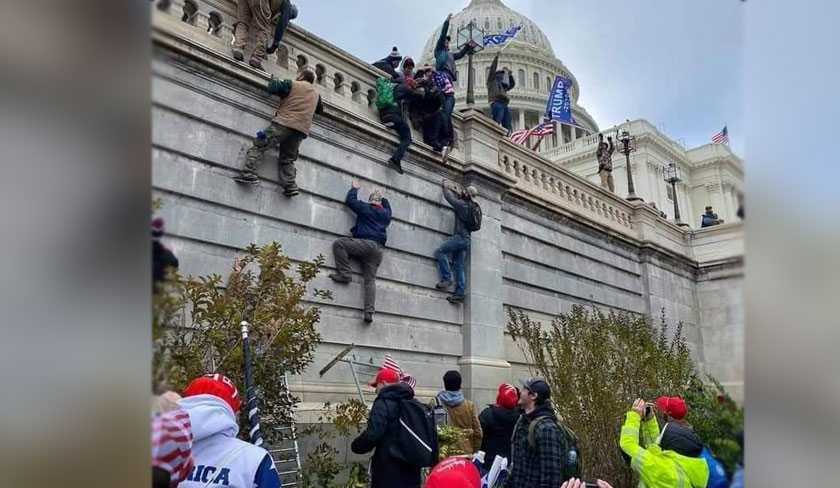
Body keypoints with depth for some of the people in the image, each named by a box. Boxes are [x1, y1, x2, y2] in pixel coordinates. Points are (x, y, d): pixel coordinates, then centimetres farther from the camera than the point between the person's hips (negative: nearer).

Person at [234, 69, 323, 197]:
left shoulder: (293, 84, 5)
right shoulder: (316, 94, 23)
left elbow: (272, 88, 0)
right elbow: (320, 109, 40)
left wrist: (273, 80, 20)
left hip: (284, 123, -5)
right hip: (302, 130, 5)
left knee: (258, 146, -4)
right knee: (288, 159, 11)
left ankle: (249, 173, -20)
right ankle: (290, 186, -9)